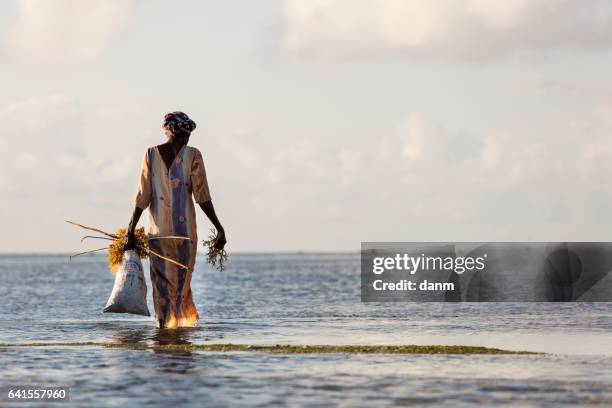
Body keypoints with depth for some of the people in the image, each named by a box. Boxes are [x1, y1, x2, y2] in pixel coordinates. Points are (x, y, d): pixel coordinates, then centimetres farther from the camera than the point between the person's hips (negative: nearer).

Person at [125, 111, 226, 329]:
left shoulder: (151, 155, 1)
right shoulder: (192, 155, -4)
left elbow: (142, 197, 0)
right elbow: (202, 197, -7)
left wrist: (131, 230, 5)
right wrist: (219, 228, -1)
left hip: (157, 229, 2)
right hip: (185, 228, -2)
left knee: (161, 280, 7)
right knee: (181, 279, 9)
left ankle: (163, 323, 2)